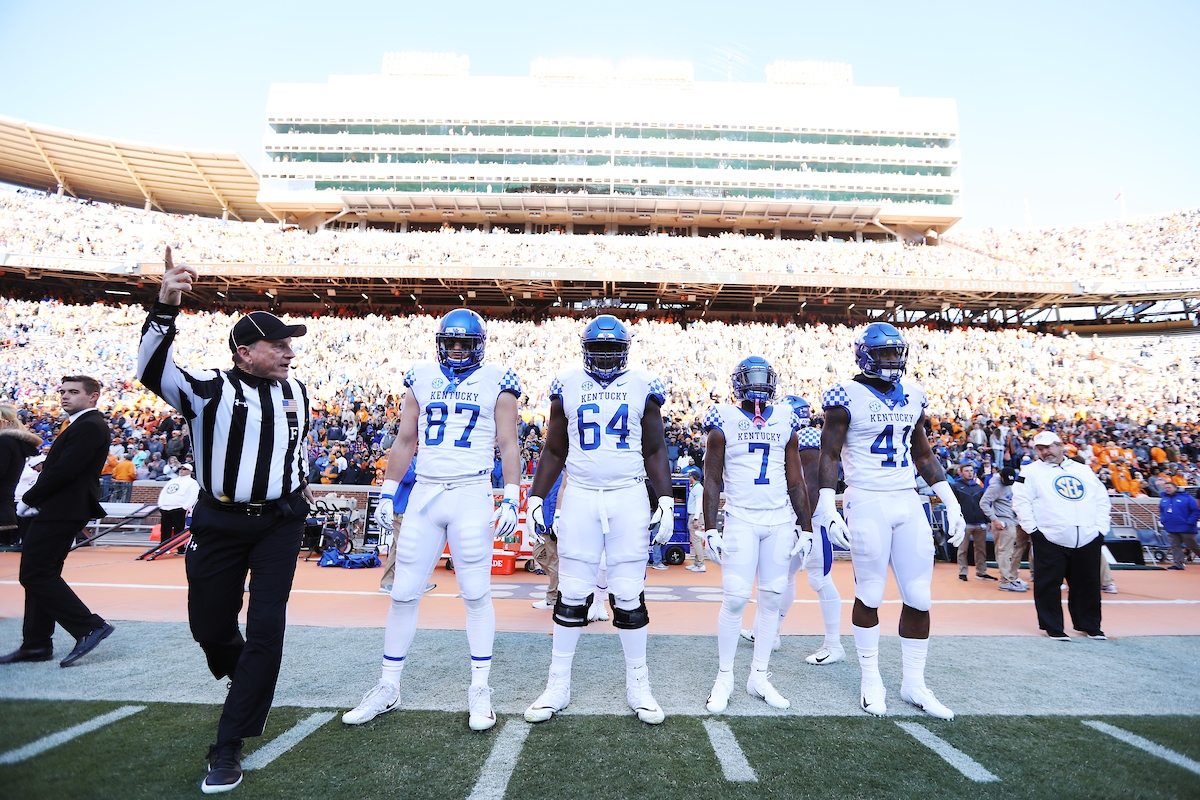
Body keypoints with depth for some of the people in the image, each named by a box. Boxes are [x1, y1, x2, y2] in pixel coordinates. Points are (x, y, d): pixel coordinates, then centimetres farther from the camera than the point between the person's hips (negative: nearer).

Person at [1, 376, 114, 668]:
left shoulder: (90, 426, -15)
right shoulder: (81, 425, 18)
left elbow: (64, 470, -21)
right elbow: (56, 467, 19)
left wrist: (28, 499, -10)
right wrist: (33, 501, 6)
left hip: (61, 512, -11)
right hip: (54, 511, 11)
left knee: (36, 574, -9)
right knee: (41, 575, 13)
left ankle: (89, 627, -5)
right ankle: (35, 645, 21)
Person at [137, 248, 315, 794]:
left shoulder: (297, 392, 6)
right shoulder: (208, 389, -8)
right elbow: (152, 370, -26)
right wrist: (165, 306, -38)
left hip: (279, 523, 2)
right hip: (219, 524, -2)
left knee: (266, 629, -3)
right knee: (209, 627, 11)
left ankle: (229, 744, 10)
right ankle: (247, 683, 45)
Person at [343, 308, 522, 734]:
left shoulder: (497, 383, 2)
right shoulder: (421, 379, 11)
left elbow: (509, 446, 0)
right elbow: (404, 442, 15)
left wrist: (511, 500, -8)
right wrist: (387, 494, 12)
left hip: (472, 495, -3)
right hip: (423, 494, 4)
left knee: (476, 594, 2)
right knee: (403, 593, 8)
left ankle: (480, 689, 17)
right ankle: (388, 687, 24)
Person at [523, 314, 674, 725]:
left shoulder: (643, 387, 5)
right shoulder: (567, 386, 6)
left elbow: (655, 450, 8)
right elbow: (554, 451, 11)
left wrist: (666, 502, 1)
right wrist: (535, 499, 6)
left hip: (630, 497, 0)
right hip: (580, 496, 1)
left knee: (629, 595, 4)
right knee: (571, 594, 4)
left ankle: (637, 685, 21)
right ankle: (558, 685, 19)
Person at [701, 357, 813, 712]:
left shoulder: (784, 421, 10)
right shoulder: (724, 421, 0)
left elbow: (796, 481, 13)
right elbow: (712, 479, -1)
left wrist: (806, 527, 10)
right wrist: (709, 528, -7)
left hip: (781, 522, 4)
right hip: (741, 520, -3)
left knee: (771, 598, 6)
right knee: (736, 598, -7)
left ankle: (759, 677, 20)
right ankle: (724, 677, 11)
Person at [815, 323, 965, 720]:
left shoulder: (913, 395, 11)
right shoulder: (848, 397, -7)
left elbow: (923, 454, 18)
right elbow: (829, 454, -9)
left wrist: (951, 503, 14)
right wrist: (826, 507, -18)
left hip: (908, 501, 6)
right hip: (868, 501, -6)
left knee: (919, 597, 8)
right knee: (870, 596, 5)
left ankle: (914, 683, 24)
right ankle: (872, 680, 22)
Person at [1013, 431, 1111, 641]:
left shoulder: (1084, 470, 17)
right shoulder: (1031, 471, 4)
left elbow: (1102, 500, 17)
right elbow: (1021, 501, -2)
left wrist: (1101, 528, 6)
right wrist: (1033, 529, -10)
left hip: (1088, 539, 4)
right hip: (1050, 538, -4)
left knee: (1088, 584, 11)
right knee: (1049, 584, -1)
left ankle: (1090, 625, 27)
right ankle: (1053, 627, 10)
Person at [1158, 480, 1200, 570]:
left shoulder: (1187, 498, -5)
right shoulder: (1163, 500, 12)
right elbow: (1161, 512, 23)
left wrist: (1190, 523, -13)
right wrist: (1163, 521, 9)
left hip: (1186, 529, -5)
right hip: (1171, 529, 5)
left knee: (1193, 546, 5)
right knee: (1175, 547, 1)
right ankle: (1178, 564, 2)